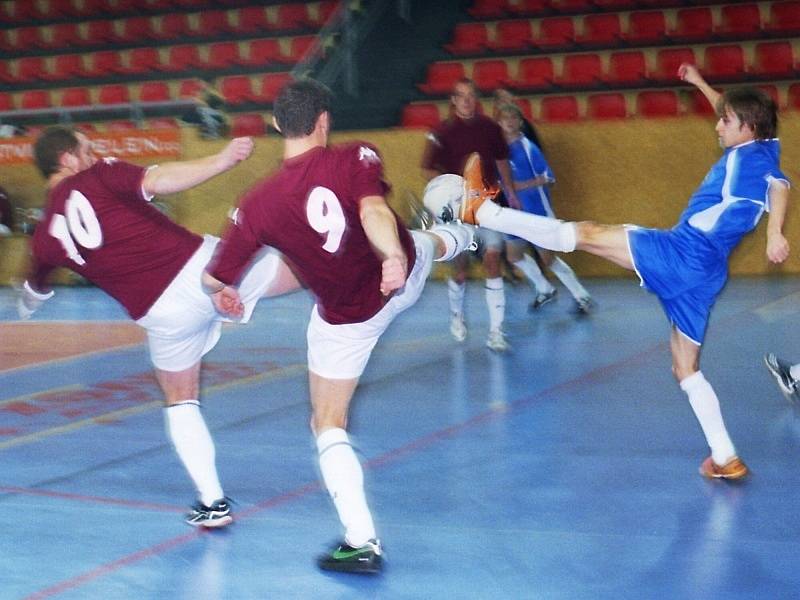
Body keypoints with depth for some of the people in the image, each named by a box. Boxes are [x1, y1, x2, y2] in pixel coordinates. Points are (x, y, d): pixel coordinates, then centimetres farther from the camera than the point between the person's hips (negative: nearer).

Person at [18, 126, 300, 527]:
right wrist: (222, 160, -26)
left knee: (181, 404, 21)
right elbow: (157, 181, -20)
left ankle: (212, 502, 19)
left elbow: (31, 297, 30)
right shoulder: (97, 178, -1)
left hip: (161, 312, 3)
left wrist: (24, 305, 53)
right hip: (199, 264, -3)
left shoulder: (45, 237, 10)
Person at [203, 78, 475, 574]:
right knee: (425, 243, 40)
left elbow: (215, 280, -13)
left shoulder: (258, 204, -21)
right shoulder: (355, 158, -21)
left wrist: (226, 297, 9)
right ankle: (460, 236, 78)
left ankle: (362, 542, 6)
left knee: (329, 424, 11)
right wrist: (393, 257, -54)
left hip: (348, 318, -3)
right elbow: (374, 209, -41)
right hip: (405, 275, 3)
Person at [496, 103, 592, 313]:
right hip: (515, 211, 7)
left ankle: (581, 296, 11)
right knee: (514, 255, 14)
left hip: (537, 211, -7)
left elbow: (548, 178, -16)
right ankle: (545, 290, 33)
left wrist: (521, 186, -24)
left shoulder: (528, 147, -16)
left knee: (547, 258, -3)